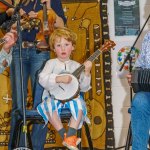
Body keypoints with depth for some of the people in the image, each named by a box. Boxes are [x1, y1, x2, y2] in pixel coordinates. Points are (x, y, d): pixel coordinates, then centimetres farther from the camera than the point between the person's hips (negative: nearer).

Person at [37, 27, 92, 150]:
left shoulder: (76, 66, 11)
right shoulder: (51, 63, 6)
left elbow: (84, 88, 6)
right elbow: (42, 79, -12)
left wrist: (87, 73, -9)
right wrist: (58, 79, -25)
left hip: (71, 97, 1)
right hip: (53, 97, -1)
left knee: (79, 103, -31)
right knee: (49, 105, -34)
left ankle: (71, 136, -26)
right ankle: (64, 135, -24)